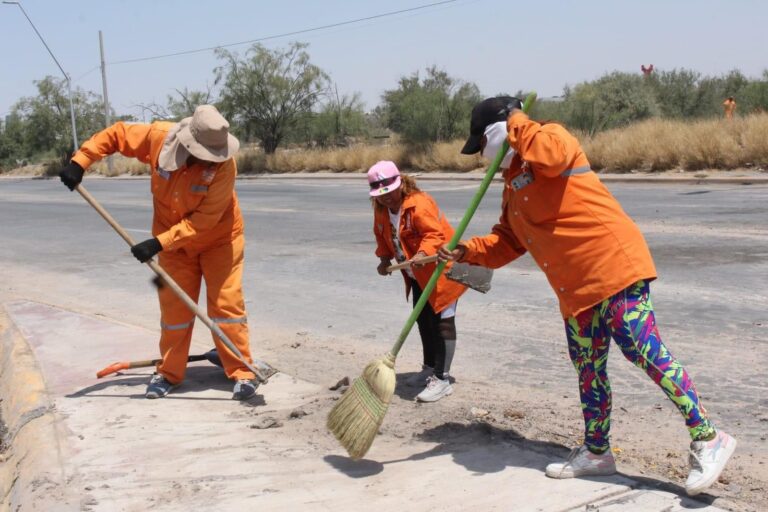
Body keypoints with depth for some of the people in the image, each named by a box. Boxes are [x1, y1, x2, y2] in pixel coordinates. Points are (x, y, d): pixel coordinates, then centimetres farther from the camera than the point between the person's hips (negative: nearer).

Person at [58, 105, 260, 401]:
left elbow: (204, 220, -30)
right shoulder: (158, 137, -21)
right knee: (173, 309, 8)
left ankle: (241, 373, 6)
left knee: (226, 304, -5)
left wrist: (159, 243, -33)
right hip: (173, 242, 3)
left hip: (218, 240, -3)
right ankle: (169, 373, 23)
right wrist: (80, 162, -13)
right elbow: (115, 134, -4)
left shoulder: (224, 165, -30)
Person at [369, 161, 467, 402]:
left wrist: (422, 254, -51)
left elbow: (434, 234, -35)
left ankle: (443, 379, -4)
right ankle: (429, 369, 35)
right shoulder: (381, 210, 2)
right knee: (423, 320, 19)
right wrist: (384, 259, 2)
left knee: (442, 320, -7)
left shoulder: (419, 203, -26)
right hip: (418, 275, 9)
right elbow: (382, 237, 16)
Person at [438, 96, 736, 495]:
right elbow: (509, 240, 23)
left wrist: (518, 125, -12)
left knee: (644, 351, -13)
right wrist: (468, 251, 7)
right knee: (588, 368, 13)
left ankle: (707, 439, -5)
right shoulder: (513, 180, 22)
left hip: (613, 262, -9)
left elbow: (552, 155, -29)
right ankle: (596, 452, 25)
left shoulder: (552, 137, -3)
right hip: (575, 286, 9)